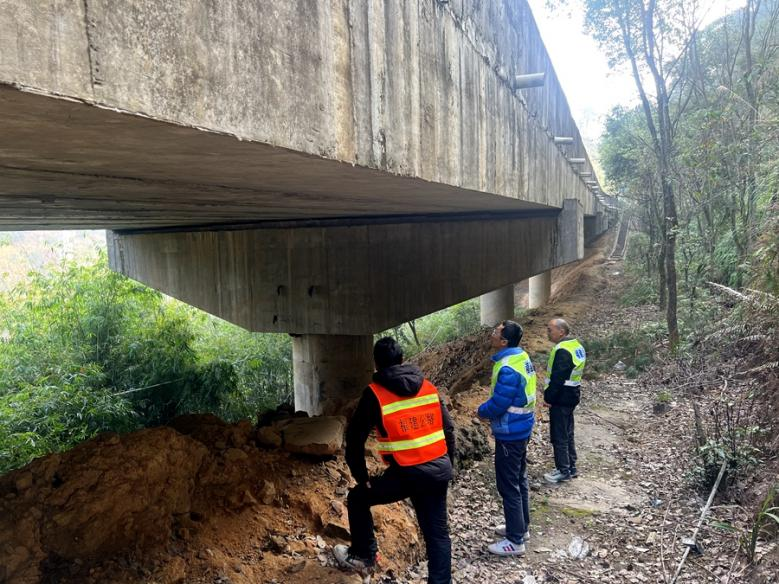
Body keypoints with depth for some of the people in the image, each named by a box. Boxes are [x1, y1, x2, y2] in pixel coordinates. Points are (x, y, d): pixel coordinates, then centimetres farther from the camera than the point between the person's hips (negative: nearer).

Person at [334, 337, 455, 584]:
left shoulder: (374, 394, -6)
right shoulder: (429, 387, 7)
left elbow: (355, 438, -3)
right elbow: (448, 429, 9)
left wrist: (362, 477, 8)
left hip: (407, 474, -4)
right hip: (439, 470, 5)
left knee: (357, 498, 20)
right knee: (437, 533, 16)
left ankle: (363, 556, 32)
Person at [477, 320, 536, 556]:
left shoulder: (508, 369, -27)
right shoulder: (522, 358, 4)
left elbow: (497, 405, -25)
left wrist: (481, 410, -5)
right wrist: (489, 409, 8)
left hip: (510, 433, -10)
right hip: (522, 428, 10)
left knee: (508, 486, 1)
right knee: (519, 480, 21)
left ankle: (515, 541, 12)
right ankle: (521, 526, 35)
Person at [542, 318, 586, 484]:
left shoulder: (562, 350, -22)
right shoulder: (576, 345, 9)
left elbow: (557, 378, -24)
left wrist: (548, 398, -14)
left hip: (561, 398, -10)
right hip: (572, 395, 10)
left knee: (559, 436, 1)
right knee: (568, 433, 18)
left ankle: (563, 471, 10)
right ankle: (571, 467, 27)